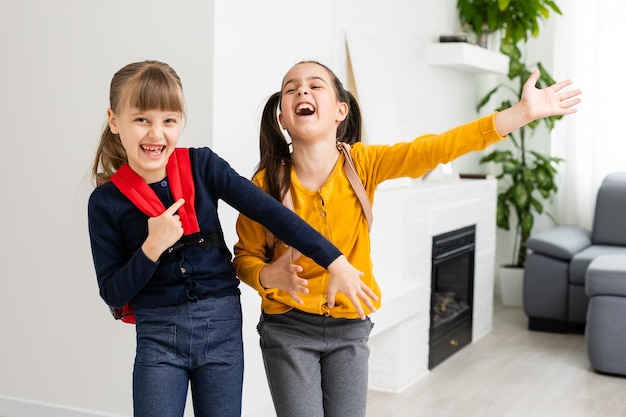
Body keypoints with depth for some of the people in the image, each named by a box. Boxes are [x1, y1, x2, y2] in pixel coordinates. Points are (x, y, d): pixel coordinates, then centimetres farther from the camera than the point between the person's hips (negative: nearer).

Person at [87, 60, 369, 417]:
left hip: (222, 324, 1)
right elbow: (112, 293, -5)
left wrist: (333, 260, -16)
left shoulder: (202, 166, -7)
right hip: (158, 334, -1)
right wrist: (151, 248, -21)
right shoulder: (106, 202, -7)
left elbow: (269, 212, -11)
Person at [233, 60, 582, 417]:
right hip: (288, 328, -2)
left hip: (350, 328, 2)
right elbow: (246, 256, -2)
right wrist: (270, 276, -25)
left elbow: (433, 149, -20)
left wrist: (523, 112, -28)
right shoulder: (267, 181, -14)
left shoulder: (362, 164, -11)